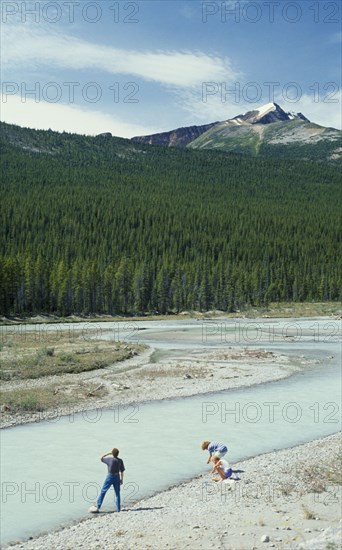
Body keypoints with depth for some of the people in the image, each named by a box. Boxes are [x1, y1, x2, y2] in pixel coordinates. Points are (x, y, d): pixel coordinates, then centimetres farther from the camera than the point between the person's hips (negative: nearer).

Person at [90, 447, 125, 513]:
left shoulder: (109, 459, -13)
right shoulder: (120, 461, -3)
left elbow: (101, 458, 5)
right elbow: (122, 471, 1)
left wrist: (108, 453, 7)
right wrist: (122, 479, 11)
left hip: (110, 476, -3)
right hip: (117, 477, 3)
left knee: (103, 492, 6)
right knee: (117, 493, 11)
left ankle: (97, 507, 7)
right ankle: (118, 509, 11)